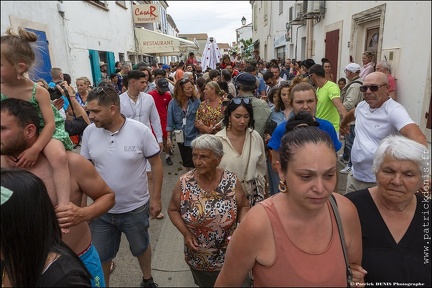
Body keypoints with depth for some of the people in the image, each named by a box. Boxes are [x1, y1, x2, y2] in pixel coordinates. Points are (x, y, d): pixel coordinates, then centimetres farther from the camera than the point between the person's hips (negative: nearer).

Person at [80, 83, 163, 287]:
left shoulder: (140, 130, -17)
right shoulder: (89, 132, -8)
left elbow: (156, 164, -9)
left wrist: (155, 198, -8)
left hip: (136, 208, -2)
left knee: (141, 247, 22)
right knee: (99, 255, 19)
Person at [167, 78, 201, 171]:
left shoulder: (196, 101, -8)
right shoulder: (173, 103, -6)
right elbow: (170, 122, -3)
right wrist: (168, 137, -5)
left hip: (194, 137, -2)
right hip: (181, 138, 2)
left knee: (195, 163, -1)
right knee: (186, 162, 19)